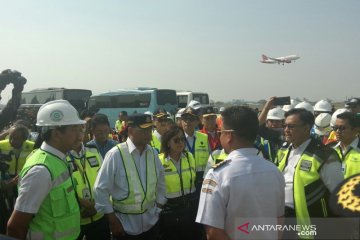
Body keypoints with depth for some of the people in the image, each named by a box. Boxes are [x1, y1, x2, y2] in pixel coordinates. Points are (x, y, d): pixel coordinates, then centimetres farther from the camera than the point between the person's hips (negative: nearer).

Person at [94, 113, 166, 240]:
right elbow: (101, 189, -12)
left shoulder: (153, 153, -1)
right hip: (124, 225, -4)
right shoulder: (116, 154, -16)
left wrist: (158, 210, 7)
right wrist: (112, 221, -9)